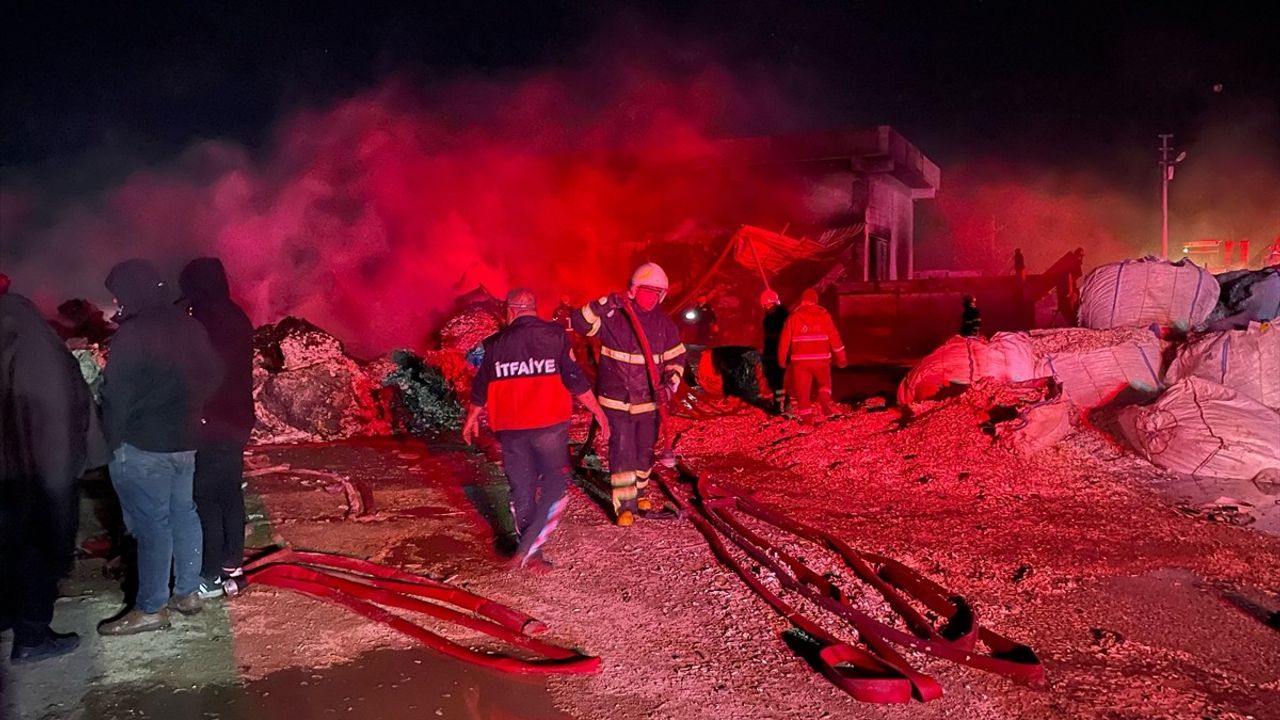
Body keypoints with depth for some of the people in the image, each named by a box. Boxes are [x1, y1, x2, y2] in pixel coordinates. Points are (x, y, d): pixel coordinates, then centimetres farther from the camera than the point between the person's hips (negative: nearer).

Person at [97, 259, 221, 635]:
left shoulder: (132, 334, -17)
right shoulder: (189, 327, 7)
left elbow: (116, 395, -16)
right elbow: (211, 378, 13)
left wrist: (114, 442, -4)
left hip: (142, 448, -8)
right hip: (185, 442, 8)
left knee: (151, 524, -3)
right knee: (184, 514, 14)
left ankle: (150, 609, 5)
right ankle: (188, 592, 23)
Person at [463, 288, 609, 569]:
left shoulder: (495, 343, 5)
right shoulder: (555, 335, -4)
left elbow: (481, 388, 13)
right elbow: (574, 379, -8)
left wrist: (472, 417, 30)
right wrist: (598, 411, 1)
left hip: (510, 428, 3)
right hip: (549, 425, -3)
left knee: (522, 489, 14)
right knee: (555, 483, 5)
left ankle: (530, 552, 19)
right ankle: (528, 547, -8)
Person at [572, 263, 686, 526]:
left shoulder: (663, 322, -1)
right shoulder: (612, 316, -13)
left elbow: (676, 357, 6)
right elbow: (580, 323, -25)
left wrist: (670, 384, -9)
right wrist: (605, 305, -37)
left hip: (649, 401, 4)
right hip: (617, 401, -4)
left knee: (644, 452, 17)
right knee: (622, 453, -6)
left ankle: (638, 492, 39)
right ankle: (625, 505, 5)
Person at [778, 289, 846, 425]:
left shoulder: (794, 318, 1)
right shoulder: (824, 316, 1)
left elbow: (785, 340, 1)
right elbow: (834, 338, 0)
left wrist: (782, 359, 12)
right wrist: (841, 358, 8)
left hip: (800, 360, 0)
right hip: (821, 360, 0)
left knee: (803, 390, 8)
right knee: (825, 383, 24)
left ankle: (806, 417, 7)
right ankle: (824, 399, -2)